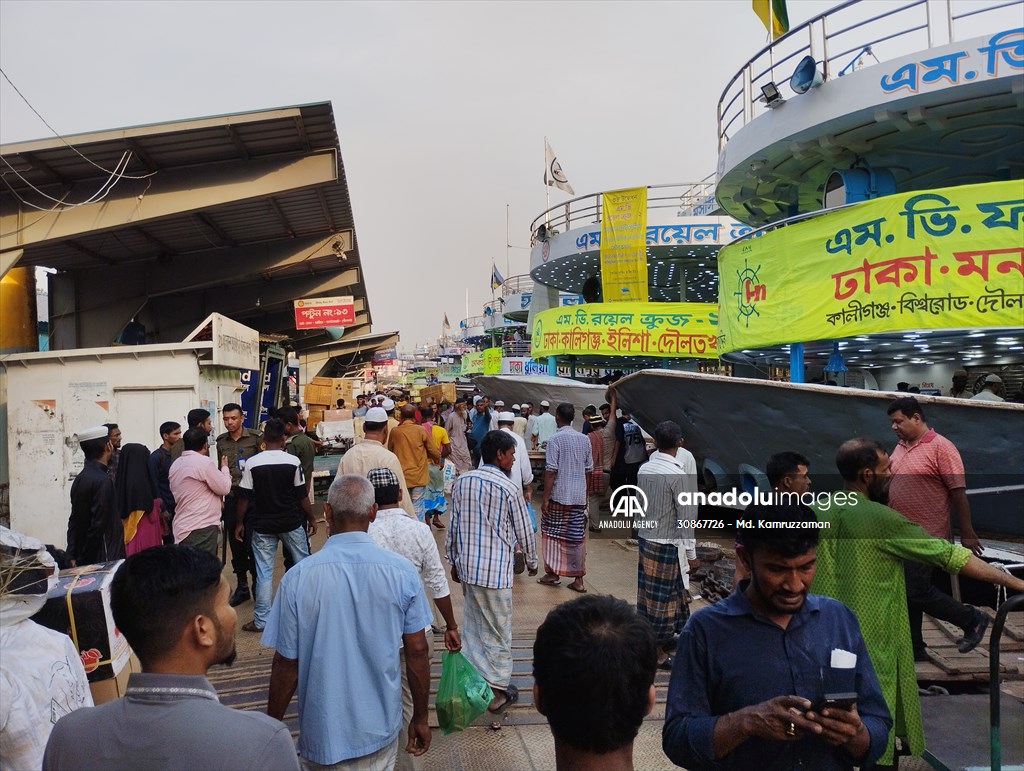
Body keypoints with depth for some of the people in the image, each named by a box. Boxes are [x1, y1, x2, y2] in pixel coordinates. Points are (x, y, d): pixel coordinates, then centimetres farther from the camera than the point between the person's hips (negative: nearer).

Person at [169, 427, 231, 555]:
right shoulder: (204, 462, -13)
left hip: (183, 527, 8)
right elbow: (224, 488, -7)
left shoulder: (176, 464, 12)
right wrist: (224, 467, 9)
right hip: (202, 528, -8)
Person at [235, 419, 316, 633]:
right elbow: (302, 495, -5)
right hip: (291, 523, 0)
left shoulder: (252, 463, -7)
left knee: (264, 573, 6)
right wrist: (311, 518, 7)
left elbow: (244, 497, -3)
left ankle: (261, 620, 12)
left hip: (263, 525, 1)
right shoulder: (293, 461, -9)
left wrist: (239, 523, 9)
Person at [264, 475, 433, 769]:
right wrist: (420, 718, 6)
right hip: (380, 727, 1)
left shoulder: (297, 578, -16)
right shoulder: (402, 571, -14)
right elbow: (418, 652, -8)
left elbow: (286, 664, -10)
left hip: (324, 731, -1)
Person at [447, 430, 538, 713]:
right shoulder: (509, 488, -13)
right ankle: (498, 690, 19)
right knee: (498, 631, 8)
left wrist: (454, 561, 18)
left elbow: (453, 526, 7)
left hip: (467, 566, 6)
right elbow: (524, 531, -4)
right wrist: (532, 562, 13)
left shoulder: (462, 481, 1)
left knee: (472, 626, 18)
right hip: (496, 571, -5)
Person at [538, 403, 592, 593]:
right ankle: (578, 579, 12)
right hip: (579, 496, 5)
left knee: (553, 534, 10)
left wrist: (545, 498, -11)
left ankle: (553, 573, 18)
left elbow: (551, 471, -15)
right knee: (577, 537, 8)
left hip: (559, 495, -5)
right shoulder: (584, 439, 5)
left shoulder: (555, 439, -11)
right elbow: (589, 468, 10)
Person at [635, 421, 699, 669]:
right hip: (668, 544, -7)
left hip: (645, 538, 7)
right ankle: (658, 651, 15)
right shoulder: (677, 475, -19)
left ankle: (659, 638, 34)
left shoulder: (644, 469, 1)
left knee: (649, 591, 17)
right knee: (666, 595, 5)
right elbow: (686, 517, -16)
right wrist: (690, 551, -8)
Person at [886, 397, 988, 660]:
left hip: (926, 537, -8)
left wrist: (967, 533, -11)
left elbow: (958, 492, -12)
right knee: (904, 593, 11)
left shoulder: (940, 447, -12)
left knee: (918, 592, -6)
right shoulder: (900, 447, 11)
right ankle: (914, 648, 23)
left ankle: (972, 619, 17)